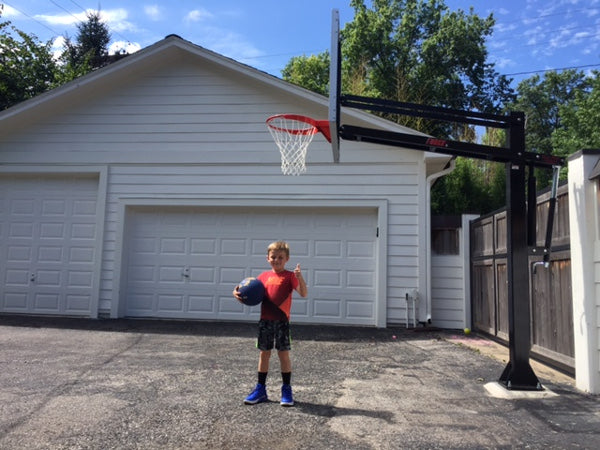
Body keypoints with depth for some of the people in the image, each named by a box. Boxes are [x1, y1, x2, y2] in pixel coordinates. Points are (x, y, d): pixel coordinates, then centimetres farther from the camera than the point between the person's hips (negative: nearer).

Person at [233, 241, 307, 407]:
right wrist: (238, 292, -6)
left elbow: (304, 293, -14)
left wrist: (300, 277, -29)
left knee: (284, 354, 3)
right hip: (265, 321, 4)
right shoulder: (264, 276, 8)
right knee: (264, 353, 12)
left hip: (282, 321, -4)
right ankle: (260, 389, 23)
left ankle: (286, 390, 16)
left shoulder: (289, 276, -4)